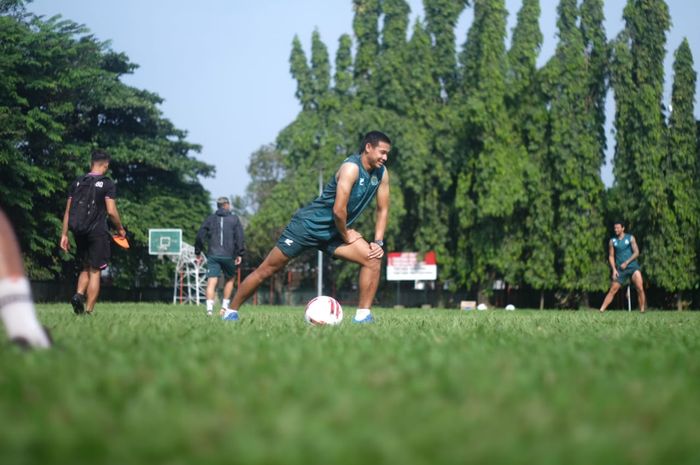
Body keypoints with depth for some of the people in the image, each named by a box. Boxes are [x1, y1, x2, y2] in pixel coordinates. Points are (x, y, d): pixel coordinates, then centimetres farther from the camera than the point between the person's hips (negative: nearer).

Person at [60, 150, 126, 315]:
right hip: (98, 232, -4)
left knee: (86, 268, 21)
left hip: (79, 233, 4)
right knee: (95, 271, 2)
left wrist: (64, 235, 9)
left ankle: (78, 295, -4)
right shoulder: (107, 184, -4)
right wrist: (120, 229, 5)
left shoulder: (77, 183, 10)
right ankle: (89, 310, -2)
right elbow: (111, 211, -11)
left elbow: (68, 211, 7)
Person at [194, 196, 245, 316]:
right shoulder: (234, 219, 6)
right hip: (229, 256, -1)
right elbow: (239, 237, -3)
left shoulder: (210, 219, 11)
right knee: (229, 279, 19)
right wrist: (240, 254, -1)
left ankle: (209, 307, -24)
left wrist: (198, 253, 13)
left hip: (213, 255, 1)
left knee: (212, 281, -8)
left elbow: (200, 236, 7)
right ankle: (225, 306, 15)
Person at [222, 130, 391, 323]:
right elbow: (338, 210, -27)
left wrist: (378, 242, 0)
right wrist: (346, 236, -12)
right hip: (308, 225, -7)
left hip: (334, 233, 7)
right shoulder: (351, 167, -22)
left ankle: (363, 315, -9)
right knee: (266, 270, -3)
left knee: (373, 258, -12)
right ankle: (231, 311, 11)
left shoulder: (381, 173, 0)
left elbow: (382, 209, 10)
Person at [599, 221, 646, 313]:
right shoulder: (612, 241, 8)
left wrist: (626, 262, -12)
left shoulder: (630, 238, 3)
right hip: (620, 269, 1)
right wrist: (614, 269, -4)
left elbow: (636, 252, -2)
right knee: (612, 290, -3)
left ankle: (642, 310, -9)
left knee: (640, 288, -14)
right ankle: (601, 310, -4)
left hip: (633, 267, -1)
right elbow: (611, 256, 8)